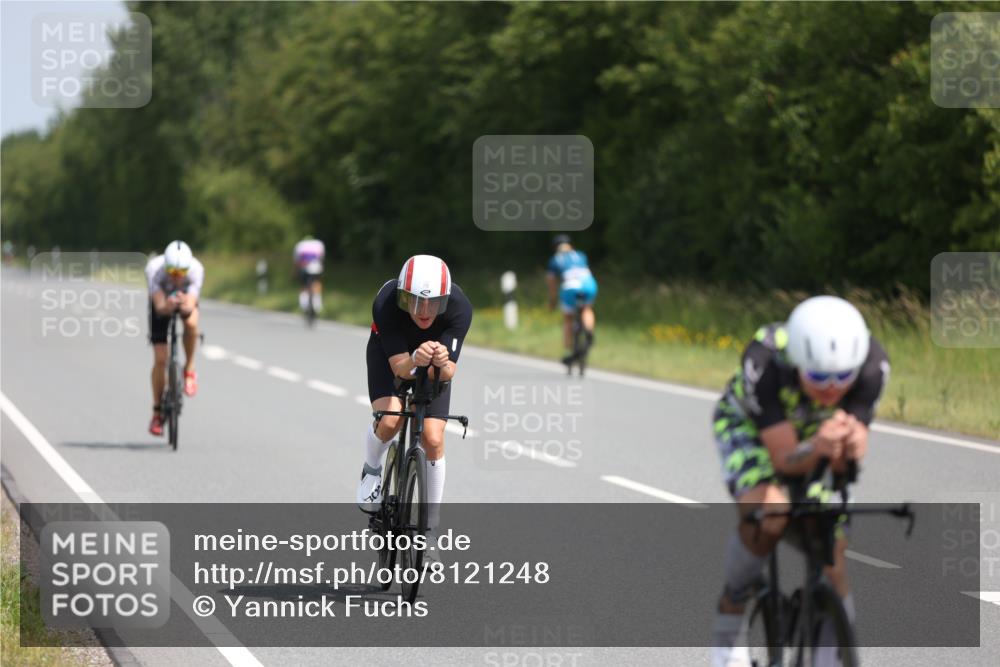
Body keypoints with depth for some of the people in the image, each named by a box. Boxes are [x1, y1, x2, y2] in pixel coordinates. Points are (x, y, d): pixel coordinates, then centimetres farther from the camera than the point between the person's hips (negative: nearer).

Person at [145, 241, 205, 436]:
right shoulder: (154, 268, -37)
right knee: (160, 360, -8)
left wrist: (186, 306, -66)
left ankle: (189, 369, -13)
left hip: (186, 299, 0)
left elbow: (190, 305, -43)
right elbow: (159, 307, -42)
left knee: (191, 323, -36)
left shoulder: (196, 269, -35)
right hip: (162, 302, 0)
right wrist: (167, 306, -65)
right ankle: (157, 411, 8)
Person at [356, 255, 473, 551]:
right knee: (390, 420, -27)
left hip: (435, 367, 1)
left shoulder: (459, 307, -35)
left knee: (433, 440, -11)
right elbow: (399, 367, -36)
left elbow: (449, 372, -35)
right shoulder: (386, 303, -38)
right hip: (390, 355, -1)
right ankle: (371, 469, 7)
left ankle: (431, 526, 8)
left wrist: (443, 362, -58)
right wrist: (416, 360, -58)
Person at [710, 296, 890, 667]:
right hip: (748, 425, -3)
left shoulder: (871, 363, -33)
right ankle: (728, 630, -9)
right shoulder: (765, 361, -41)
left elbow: (841, 464, -30)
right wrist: (816, 449, -60)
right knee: (767, 515, -30)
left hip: (818, 432, 3)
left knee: (831, 558, -7)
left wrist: (853, 446, -54)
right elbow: (784, 459, -38)